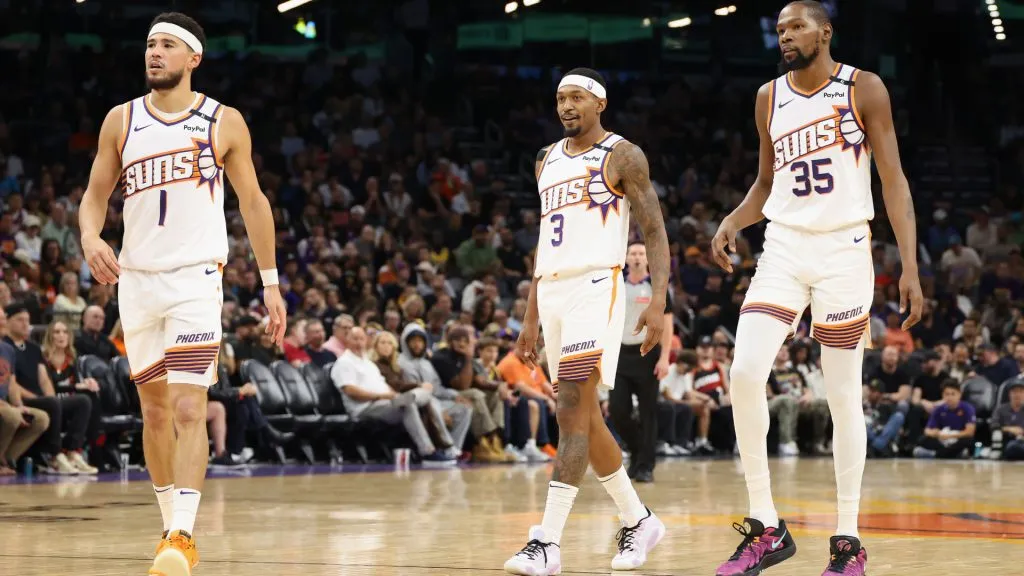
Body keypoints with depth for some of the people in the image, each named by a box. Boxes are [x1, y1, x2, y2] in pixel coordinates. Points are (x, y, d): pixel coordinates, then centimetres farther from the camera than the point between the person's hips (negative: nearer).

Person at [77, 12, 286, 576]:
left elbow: (253, 200, 9)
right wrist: (90, 238, -13)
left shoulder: (224, 123, 1)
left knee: (189, 408, -16)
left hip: (196, 277, -3)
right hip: (136, 277, 4)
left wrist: (270, 282, 7)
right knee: (154, 409, 10)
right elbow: (95, 194, 10)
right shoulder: (122, 120, 7)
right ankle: (171, 523, 24)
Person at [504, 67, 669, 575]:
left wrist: (658, 301, -17)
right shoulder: (547, 161, 19)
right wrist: (531, 318, 20)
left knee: (573, 409, -16)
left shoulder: (622, 156, -1)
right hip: (552, 293, 8)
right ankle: (638, 521, 25)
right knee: (584, 416, 11)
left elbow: (655, 231, -5)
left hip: (595, 288, -8)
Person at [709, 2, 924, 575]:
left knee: (844, 394, 0)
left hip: (843, 249, -3)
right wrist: (733, 222, 0)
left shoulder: (863, 89, -3)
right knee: (745, 372, -15)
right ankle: (767, 528, -6)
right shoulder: (770, 98, 9)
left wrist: (911, 266, -12)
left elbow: (893, 180, -4)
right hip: (784, 248, 3)